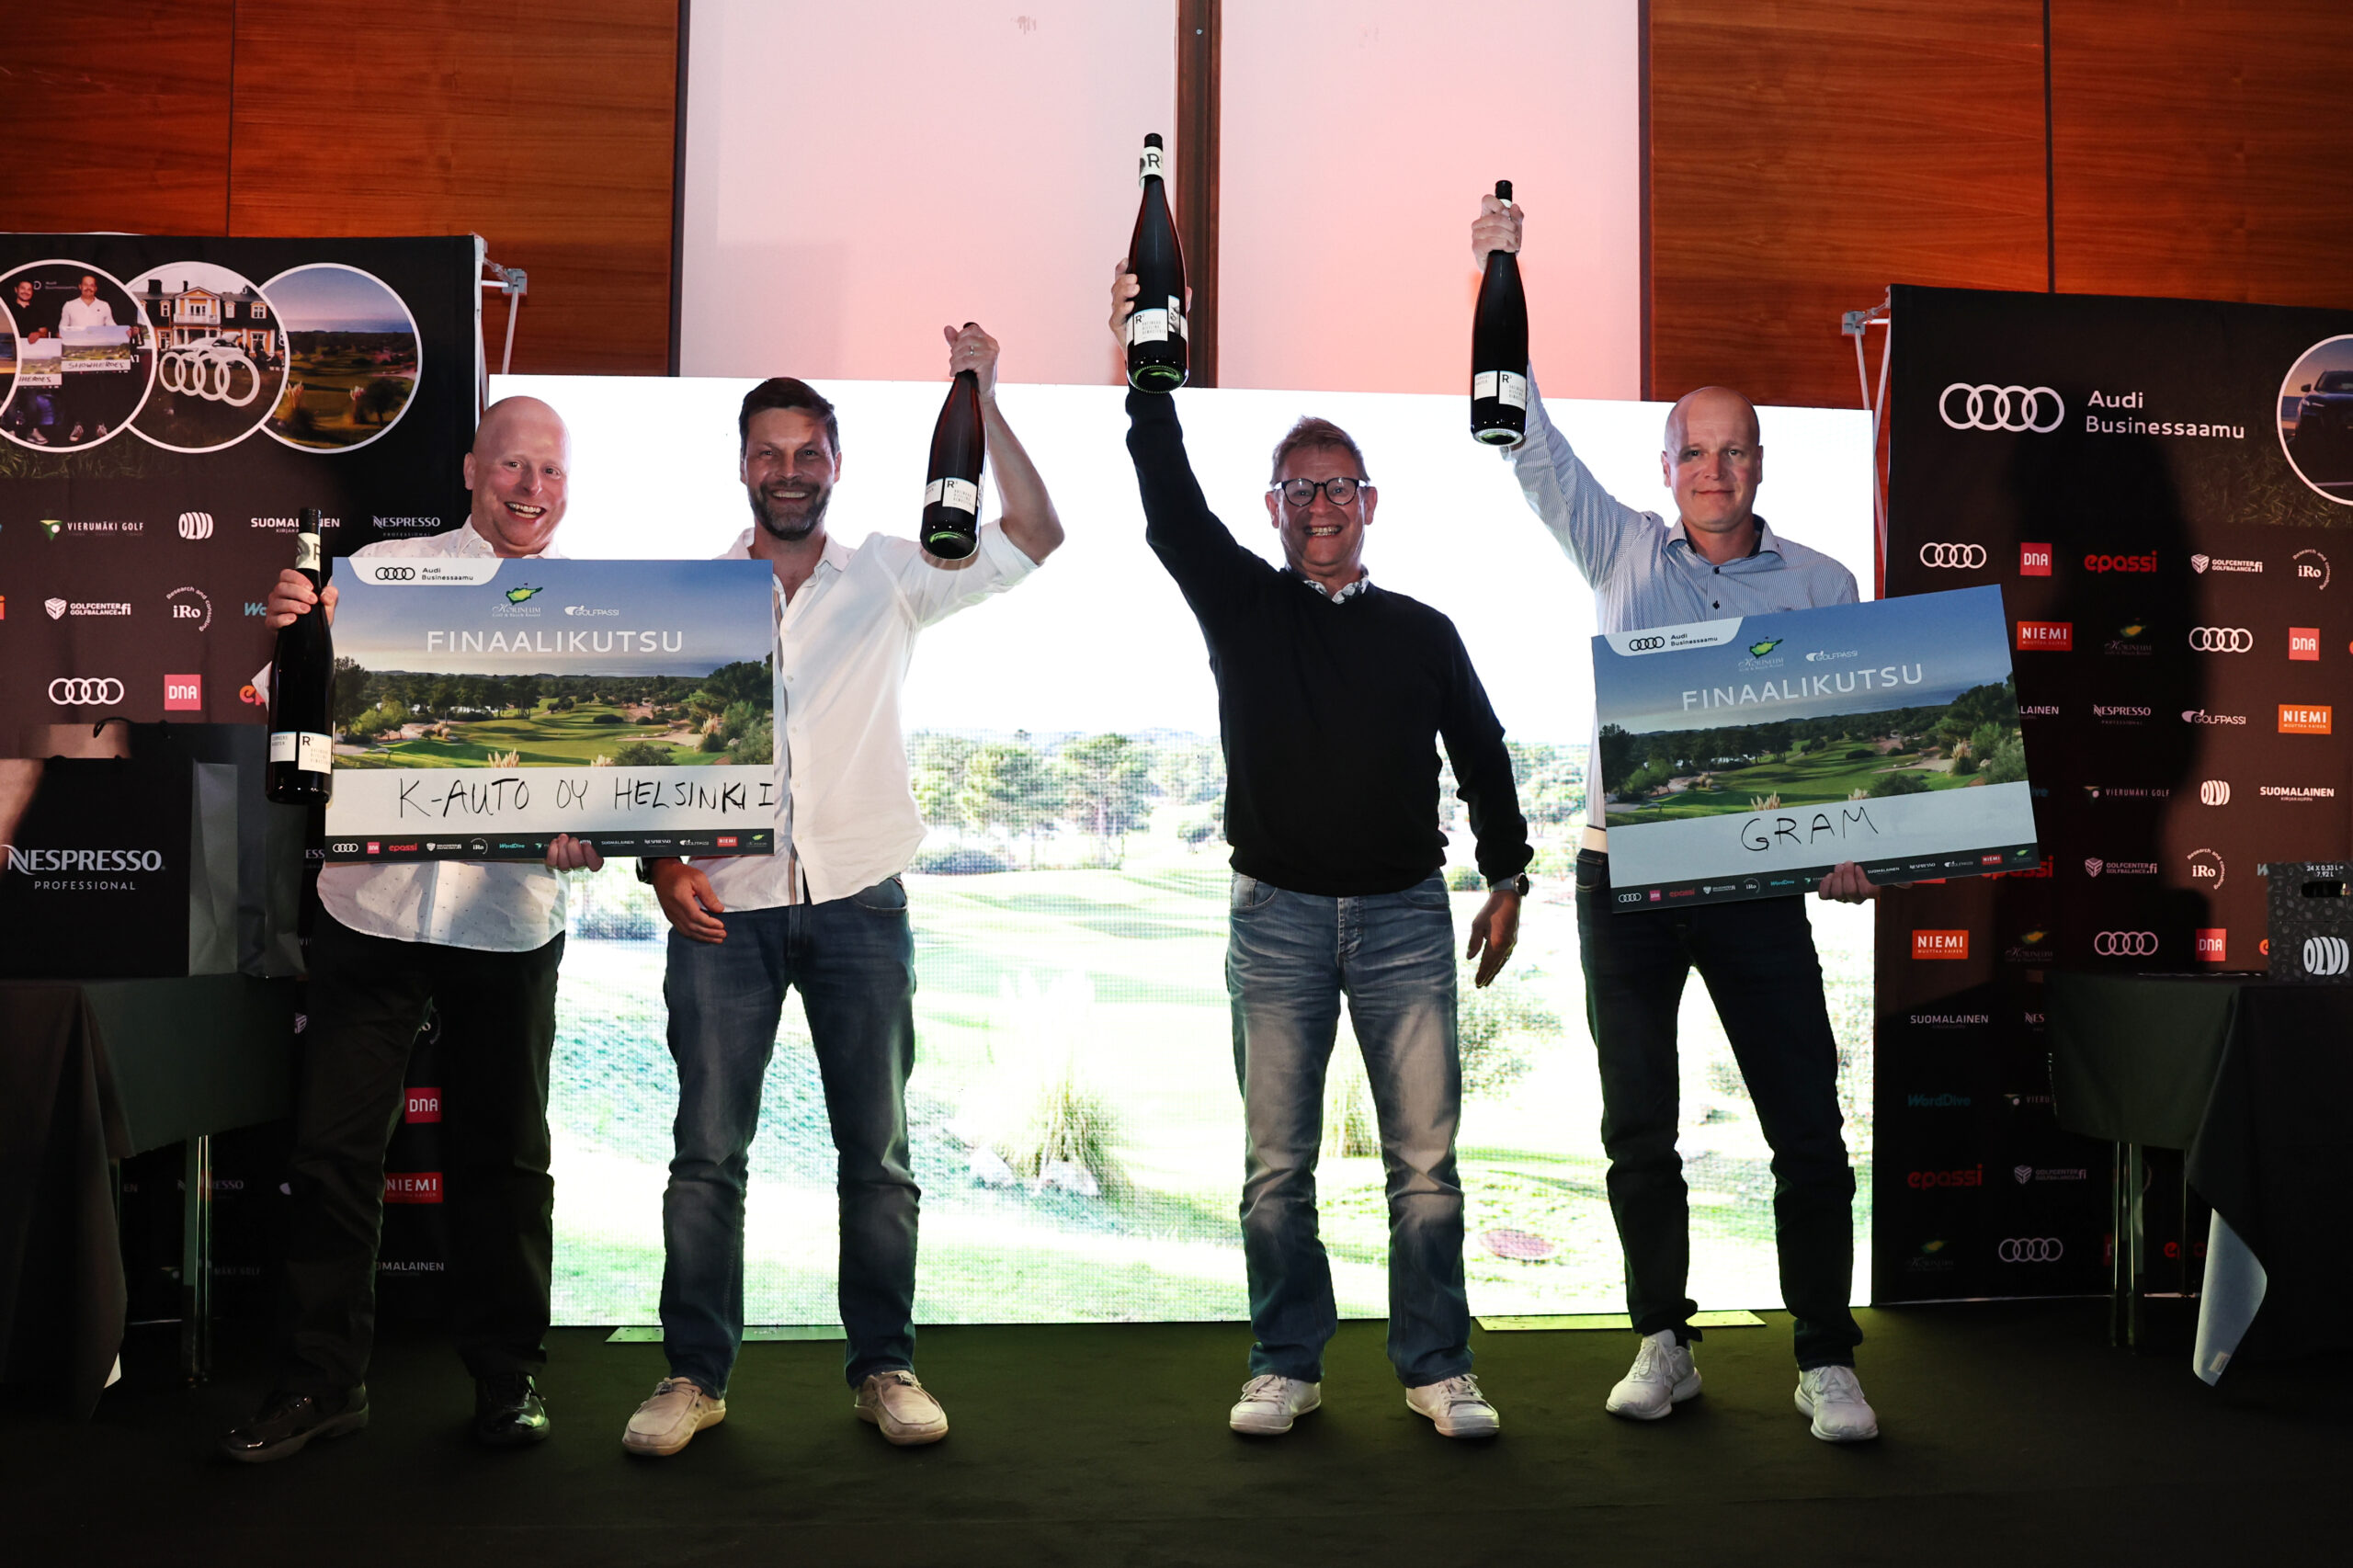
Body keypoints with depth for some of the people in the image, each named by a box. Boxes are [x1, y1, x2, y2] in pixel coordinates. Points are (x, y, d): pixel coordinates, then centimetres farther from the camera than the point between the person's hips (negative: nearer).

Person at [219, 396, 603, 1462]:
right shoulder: (385, 570, 3)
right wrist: (287, 629, -21)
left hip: (513, 915, 1)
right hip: (377, 901, 0)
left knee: (503, 1153, 9)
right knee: (335, 1144, 3)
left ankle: (508, 1377, 23)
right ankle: (322, 1380, 19)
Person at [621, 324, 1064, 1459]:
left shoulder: (888, 578, 8)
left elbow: (1033, 537, 0)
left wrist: (982, 400, -6)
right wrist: (661, 864, -6)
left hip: (857, 899, 0)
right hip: (723, 903, 0)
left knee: (877, 1152, 6)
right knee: (709, 1150, 3)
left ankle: (884, 1365, 18)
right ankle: (694, 1374, 16)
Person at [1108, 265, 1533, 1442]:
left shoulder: (1422, 632, 10)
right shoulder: (1242, 606, 7)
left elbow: (1481, 755, 15)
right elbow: (1170, 506, -4)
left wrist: (1506, 881, 11)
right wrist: (1145, 374, -13)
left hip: (1405, 912, 1)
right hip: (1277, 913, 0)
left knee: (1423, 1157, 1)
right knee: (1277, 1163, 4)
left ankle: (1438, 1369, 13)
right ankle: (1286, 1367, 17)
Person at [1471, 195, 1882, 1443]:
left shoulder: (1820, 585, 6)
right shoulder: (1623, 553, 7)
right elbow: (1528, 442, 3)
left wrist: (1854, 845, -12)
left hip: (1757, 880, -1)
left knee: (1807, 1128, -1)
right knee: (1637, 1130, 8)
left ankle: (1826, 1364, 12)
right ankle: (1663, 1347, 22)